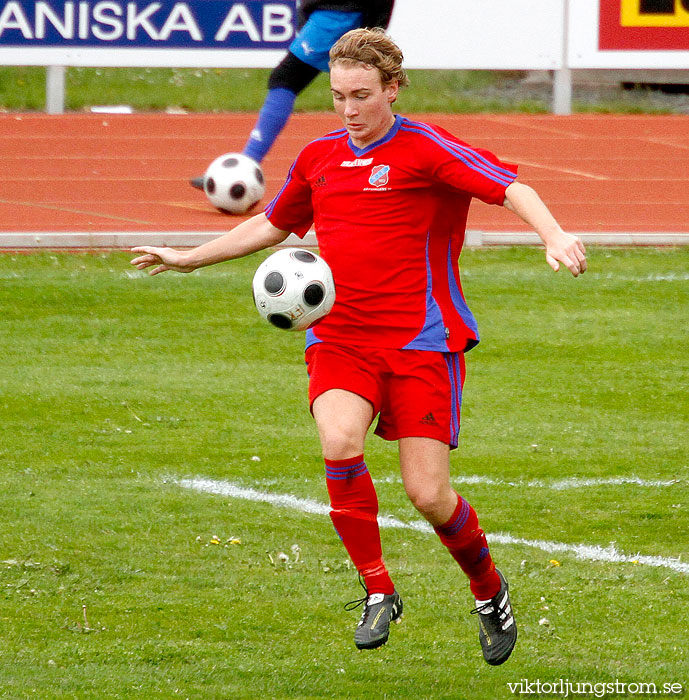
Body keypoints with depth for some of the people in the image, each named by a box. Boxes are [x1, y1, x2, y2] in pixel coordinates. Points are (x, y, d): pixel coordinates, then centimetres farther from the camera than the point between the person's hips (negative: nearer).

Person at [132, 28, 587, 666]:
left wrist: (555, 236, -37)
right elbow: (272, 225, 31)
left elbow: (511, 188, -18)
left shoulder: (424, 148, -5)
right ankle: (378, 592, -8)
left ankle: (489, 590, 24)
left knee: (428, 493, -8)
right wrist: (189, 259, 35)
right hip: (339, 338, 4)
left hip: (422, 339, -4)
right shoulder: (319, 157, 13)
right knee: (339, 442, -26)